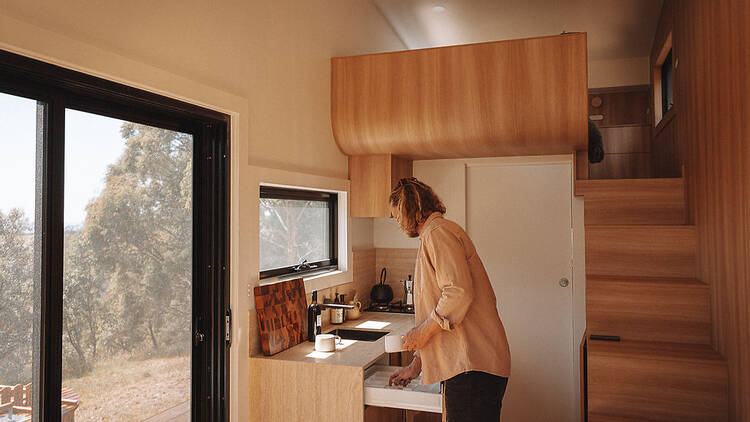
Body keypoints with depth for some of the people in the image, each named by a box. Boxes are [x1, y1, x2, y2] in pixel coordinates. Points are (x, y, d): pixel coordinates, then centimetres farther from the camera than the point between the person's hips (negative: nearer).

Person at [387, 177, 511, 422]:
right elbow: (440, 305, 26)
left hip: (472, 365, -10)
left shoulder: (438, 233, -9)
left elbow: (459, 293, -23)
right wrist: (417, 364, 26)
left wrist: (423, 331, -10)